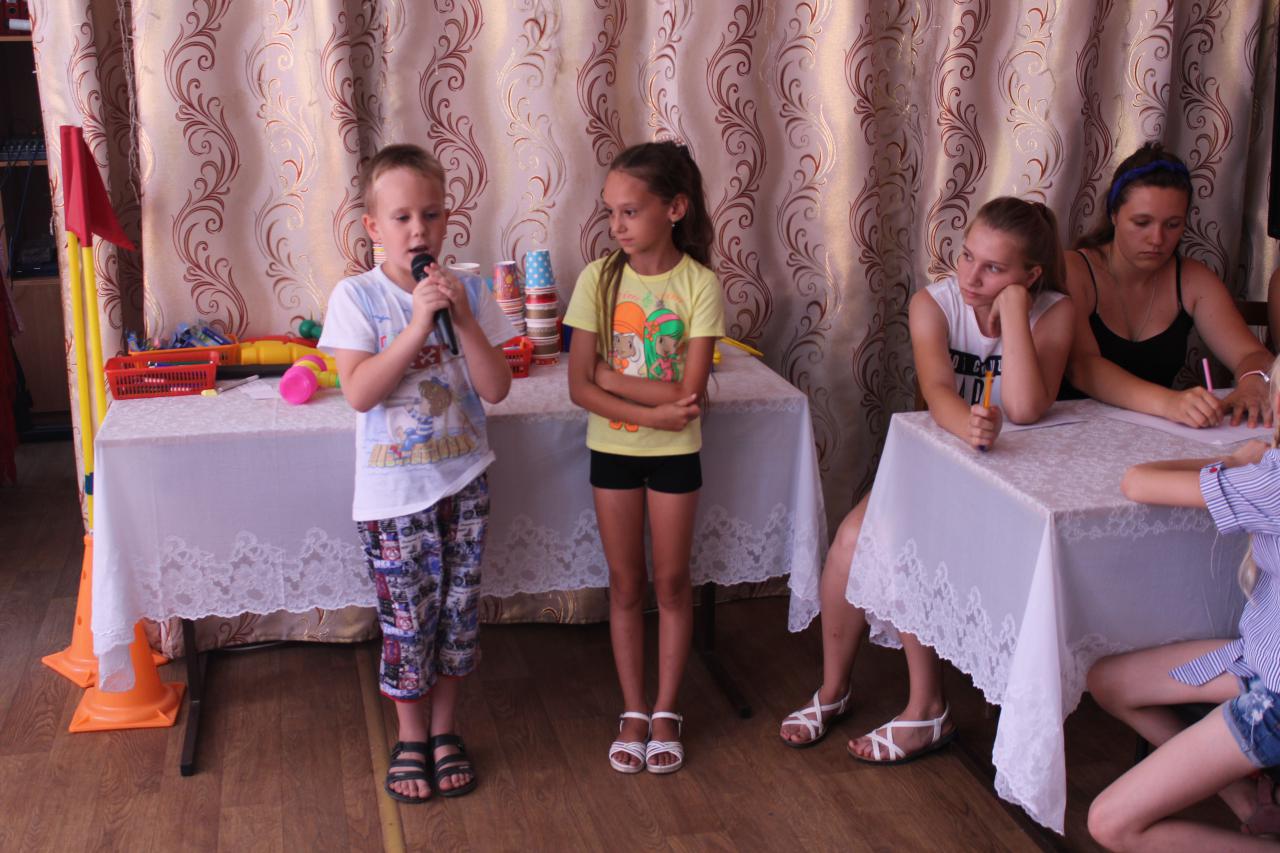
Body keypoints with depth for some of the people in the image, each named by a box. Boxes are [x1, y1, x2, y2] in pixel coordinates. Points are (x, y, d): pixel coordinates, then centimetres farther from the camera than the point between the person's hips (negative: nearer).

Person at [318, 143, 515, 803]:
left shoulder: (468, 292, -1)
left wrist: (463, 317, -18)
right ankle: (411, 735, 28)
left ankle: (444, 727, 32)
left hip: (462, 482, 3)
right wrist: (418, 322, -23)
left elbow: (496, 388, -7)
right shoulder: (357, 296, -8)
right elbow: (359, 393, -19)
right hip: (393, 491, -2)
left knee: (457, 611, 12)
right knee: (407, 618, 6)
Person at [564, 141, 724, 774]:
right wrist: (650, 411, -21)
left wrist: (610, 373, -16)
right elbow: (580, 387, -12)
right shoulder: (599, 278, -8)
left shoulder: (699, 284, -13)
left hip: (674, 453, -1)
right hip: (612, 449, 2)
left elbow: (689, 395, -20)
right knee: (626, 583, 11)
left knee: (671, 581, 10)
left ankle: (665, 710, 25)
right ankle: (633, 711, 25)